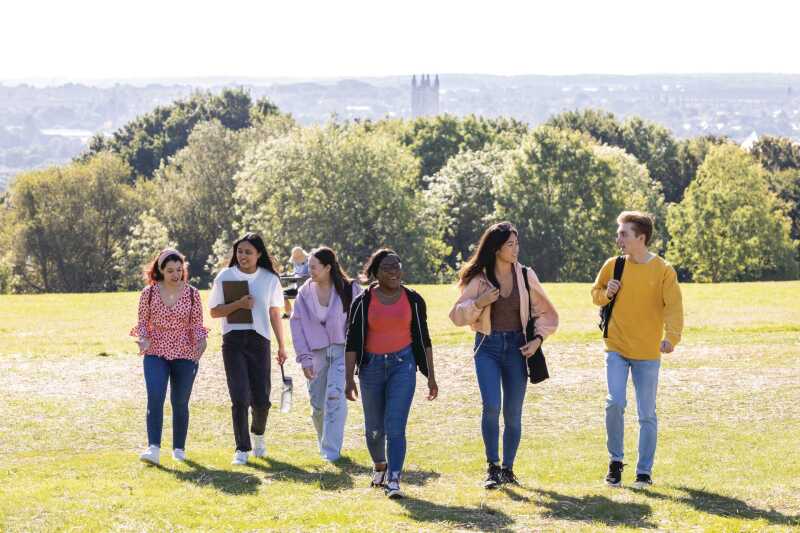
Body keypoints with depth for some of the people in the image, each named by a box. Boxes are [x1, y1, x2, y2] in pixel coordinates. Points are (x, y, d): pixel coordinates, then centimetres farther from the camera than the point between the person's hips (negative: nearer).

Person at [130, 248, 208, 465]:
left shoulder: (192, 294, 2)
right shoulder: (149, 293, 1)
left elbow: (197, 324, 6)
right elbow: (142, 322, 7)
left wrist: (200, 340, -14)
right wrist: (143, 338, -13)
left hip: (185, 355, 1)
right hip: (156, 353, -1)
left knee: (180, 402, 8)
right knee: (155, 398, -17)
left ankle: (179, 449, 21)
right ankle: (153, 448, -22)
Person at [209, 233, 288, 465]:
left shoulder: (270, 279, 6)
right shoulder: (225, 276, 2)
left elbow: (275, 313, 12)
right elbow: (214, 311, 2)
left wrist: (282, 346, 11)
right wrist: (238, 304, -15)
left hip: (259, 340, 1)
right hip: (234, 341, -1)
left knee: (261, 398, 2)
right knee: (239, 397, -9)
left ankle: (258, 434, 33)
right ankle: (242, 449, -1)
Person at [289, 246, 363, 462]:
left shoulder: (349, 289, -7)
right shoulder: (305, 292, -2)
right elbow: (297, 325, 2)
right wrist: (304, 358, -3)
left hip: (342, 349, -3)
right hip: (317, 352, 3)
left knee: (335, 396, -16)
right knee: (317, 403, 6)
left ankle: (332, 450, -13)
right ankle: (324, 443, 31)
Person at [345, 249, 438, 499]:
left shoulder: (413, 300, 3)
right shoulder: (363, 302, -1)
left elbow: (423, 338, 9)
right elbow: (352, 342, 0)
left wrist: (431, 376, 7)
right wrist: (349, 379, -6)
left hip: (403, 365, -1)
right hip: (372, 366, 1)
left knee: (395, 426, -13)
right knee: (374, 428, 12)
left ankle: (393, 480, -15)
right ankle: (379, 466, 40)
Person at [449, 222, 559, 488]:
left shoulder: (526, 276, 3)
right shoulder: (480, 279, -1)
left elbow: (546, 313, 11)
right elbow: (457, 315, 2)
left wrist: (538, 339, -4)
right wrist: (479, 303, -15)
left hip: (516, 346, 2)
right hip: (488, 346, -2)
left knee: (513, 413, 3)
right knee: (491, 406, -17)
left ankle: (508, 469, 17)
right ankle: (493, 467, -6)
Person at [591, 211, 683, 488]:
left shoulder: (663, 270, -7)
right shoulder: (613, 265, 2)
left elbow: (674, 308, -13)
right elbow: (596, 293, 16)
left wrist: (671, 337, -29)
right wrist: (606, 293, -7)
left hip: (648, 353, -1)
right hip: (616, 349, 1)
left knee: (647, 414, 4)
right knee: (615, 403, -15)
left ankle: (644, 471, 14)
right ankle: (615, 460, 4)